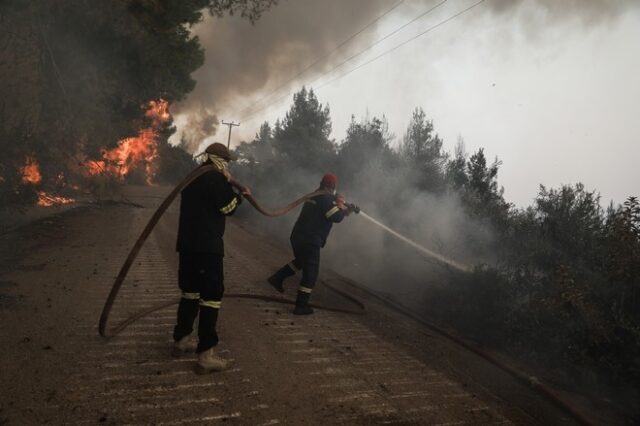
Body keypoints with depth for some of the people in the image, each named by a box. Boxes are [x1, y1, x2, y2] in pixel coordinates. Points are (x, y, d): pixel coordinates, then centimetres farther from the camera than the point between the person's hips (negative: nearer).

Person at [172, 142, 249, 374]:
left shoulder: (193, 178, 17)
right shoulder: (216, 178, -10)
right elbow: (228, 207, -8)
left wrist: (227, 187, 18)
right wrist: (240, 194, 8)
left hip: (187, 243, 9)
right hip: (207, 246, -9)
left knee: (190, 291, 20)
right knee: (211, 295, -6)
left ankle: (181, 340, 31)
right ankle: (206, 355, -7)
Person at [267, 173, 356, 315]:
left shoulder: (315, 196, 18)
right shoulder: (326, 198, -12)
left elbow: (329, 214, 27)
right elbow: (337, 217, -15)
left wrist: (346, 210, 22)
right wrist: (340, 204, 3)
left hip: (297, 236, 9)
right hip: (310, 240, -9)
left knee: (301, 261, 31)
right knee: (310, 272, 0)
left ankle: (277, 278, 24)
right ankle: (301, 306, 2)